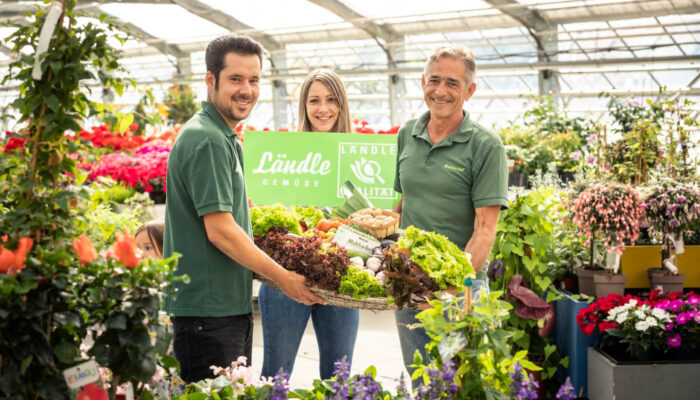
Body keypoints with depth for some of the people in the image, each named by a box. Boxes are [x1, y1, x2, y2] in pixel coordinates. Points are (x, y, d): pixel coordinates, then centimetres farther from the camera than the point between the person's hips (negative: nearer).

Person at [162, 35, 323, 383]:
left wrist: (267, 265, 20)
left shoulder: (225, 138, 16)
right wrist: (283, 277, -13)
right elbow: (220, 230, -20)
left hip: (231, 304, 10)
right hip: (208, 309, -10)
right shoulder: (206, 140, -16)